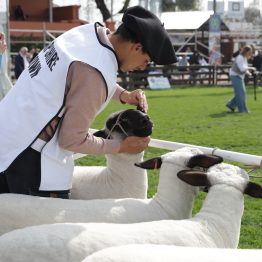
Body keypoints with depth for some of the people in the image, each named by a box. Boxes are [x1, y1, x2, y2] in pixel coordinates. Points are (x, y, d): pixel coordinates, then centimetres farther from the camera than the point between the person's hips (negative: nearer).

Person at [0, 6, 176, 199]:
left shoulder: (89, 31, 1)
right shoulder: (96, 72, -23)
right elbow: (72, 139, -17)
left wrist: (123, 95, 8)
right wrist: (122, 147, -4)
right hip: (31, 158, -9)